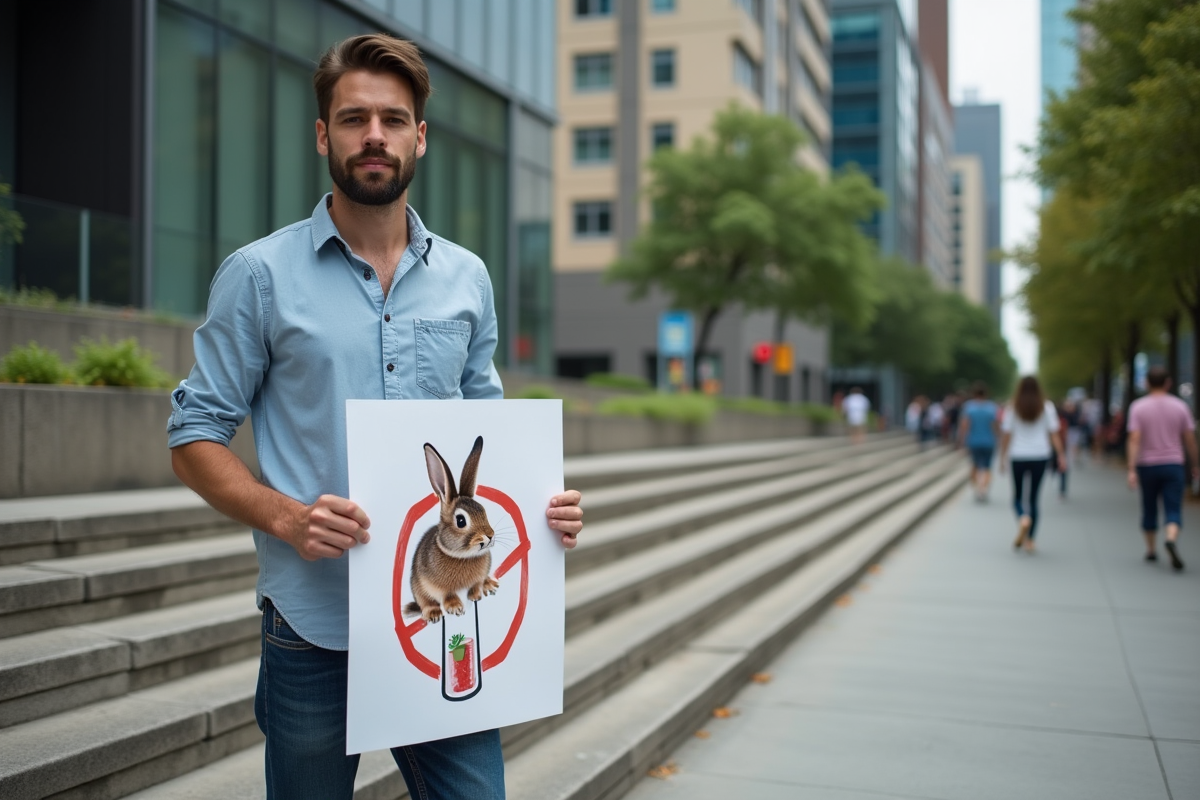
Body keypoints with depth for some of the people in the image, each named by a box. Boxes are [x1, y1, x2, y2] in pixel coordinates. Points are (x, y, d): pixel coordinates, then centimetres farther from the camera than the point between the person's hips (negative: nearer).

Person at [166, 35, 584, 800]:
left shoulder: (467, 278, 9)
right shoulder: (260, 274, -2)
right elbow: (196, 435, -1)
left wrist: (540, 503, -3)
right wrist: (286, 517, -19)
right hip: (315, 628, -2)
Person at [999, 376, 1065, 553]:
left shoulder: (1013, 409, -1)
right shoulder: (1047, 407, 0)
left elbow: (1006, 435, -4)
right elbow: (1054, 433, -3)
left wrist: (1003, 458, 2)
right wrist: (1061, 456, 0)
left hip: (1018, 457, -1)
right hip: (1040, 456, 1)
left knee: (1017, 496, 11)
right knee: (1033, 497, 9)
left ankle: (1023, 519, -22)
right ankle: (1029, 539, 8)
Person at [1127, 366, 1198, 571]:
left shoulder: (1138, 407, -4)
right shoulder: (1180, 406, 0)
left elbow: (1134, 440, -12)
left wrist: (1131, 469, -15)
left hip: (1147, 464, 1)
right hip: (1173, 464, -1)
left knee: (1149, 508, 15)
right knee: (1173, 509, -4)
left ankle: (1150, 550, 24)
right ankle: (1171, 539, -31)